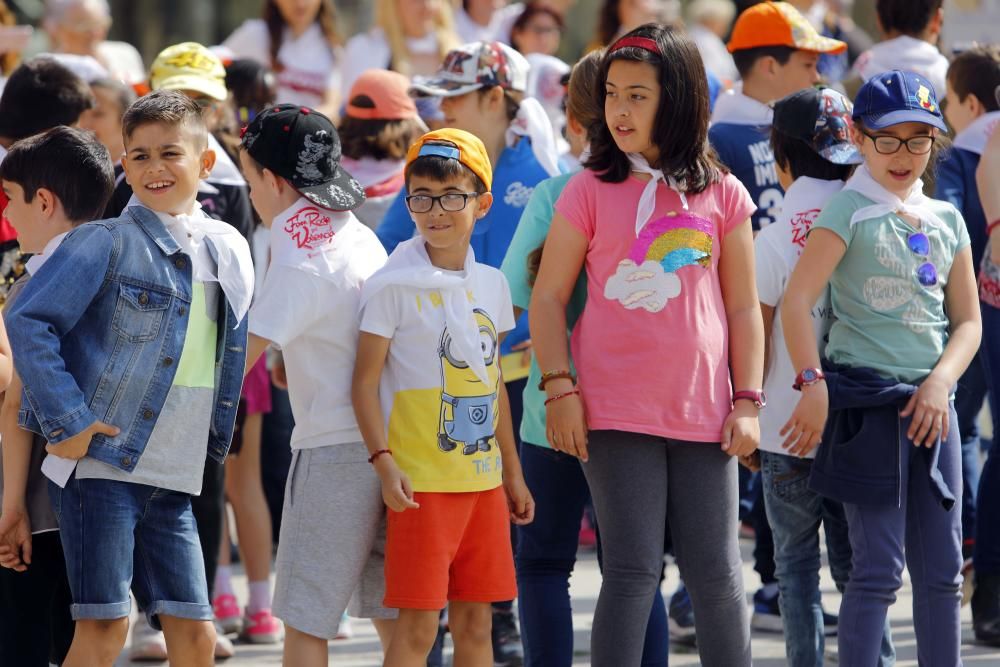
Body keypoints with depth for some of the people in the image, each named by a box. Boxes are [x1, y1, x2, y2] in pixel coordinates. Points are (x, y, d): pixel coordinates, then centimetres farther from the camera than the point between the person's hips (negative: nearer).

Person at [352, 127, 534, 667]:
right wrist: (384, 464, -19)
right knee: (418, 622, -7)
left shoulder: (490, 284, 10)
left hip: (482, 478, 6)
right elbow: (366, 381, -9)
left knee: (475, 620, 9)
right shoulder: (394, 286, -8)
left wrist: (512, 473, 20)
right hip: (422, 480, -6)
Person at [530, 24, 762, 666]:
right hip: (616, 414, -2)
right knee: (634, 572, -4)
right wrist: (560, 389, -7)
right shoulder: (591, 191, 2)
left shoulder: (722, 196, 7)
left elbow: (744, 308, 9)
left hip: (703, 414, 2)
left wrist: (748, 401, 2)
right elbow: (548, 298, 3)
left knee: (717, 575, 5)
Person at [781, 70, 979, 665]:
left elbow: (968, 320, 13)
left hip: (931, 401, 5)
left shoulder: (947, 220, 12)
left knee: (942, 569, 7)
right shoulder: (850, 212, -5)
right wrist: (814, 386, -22)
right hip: (867, 401, -5)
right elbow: (796, 301, -13)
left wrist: (942, 381, -5)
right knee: (880, 567, -8)